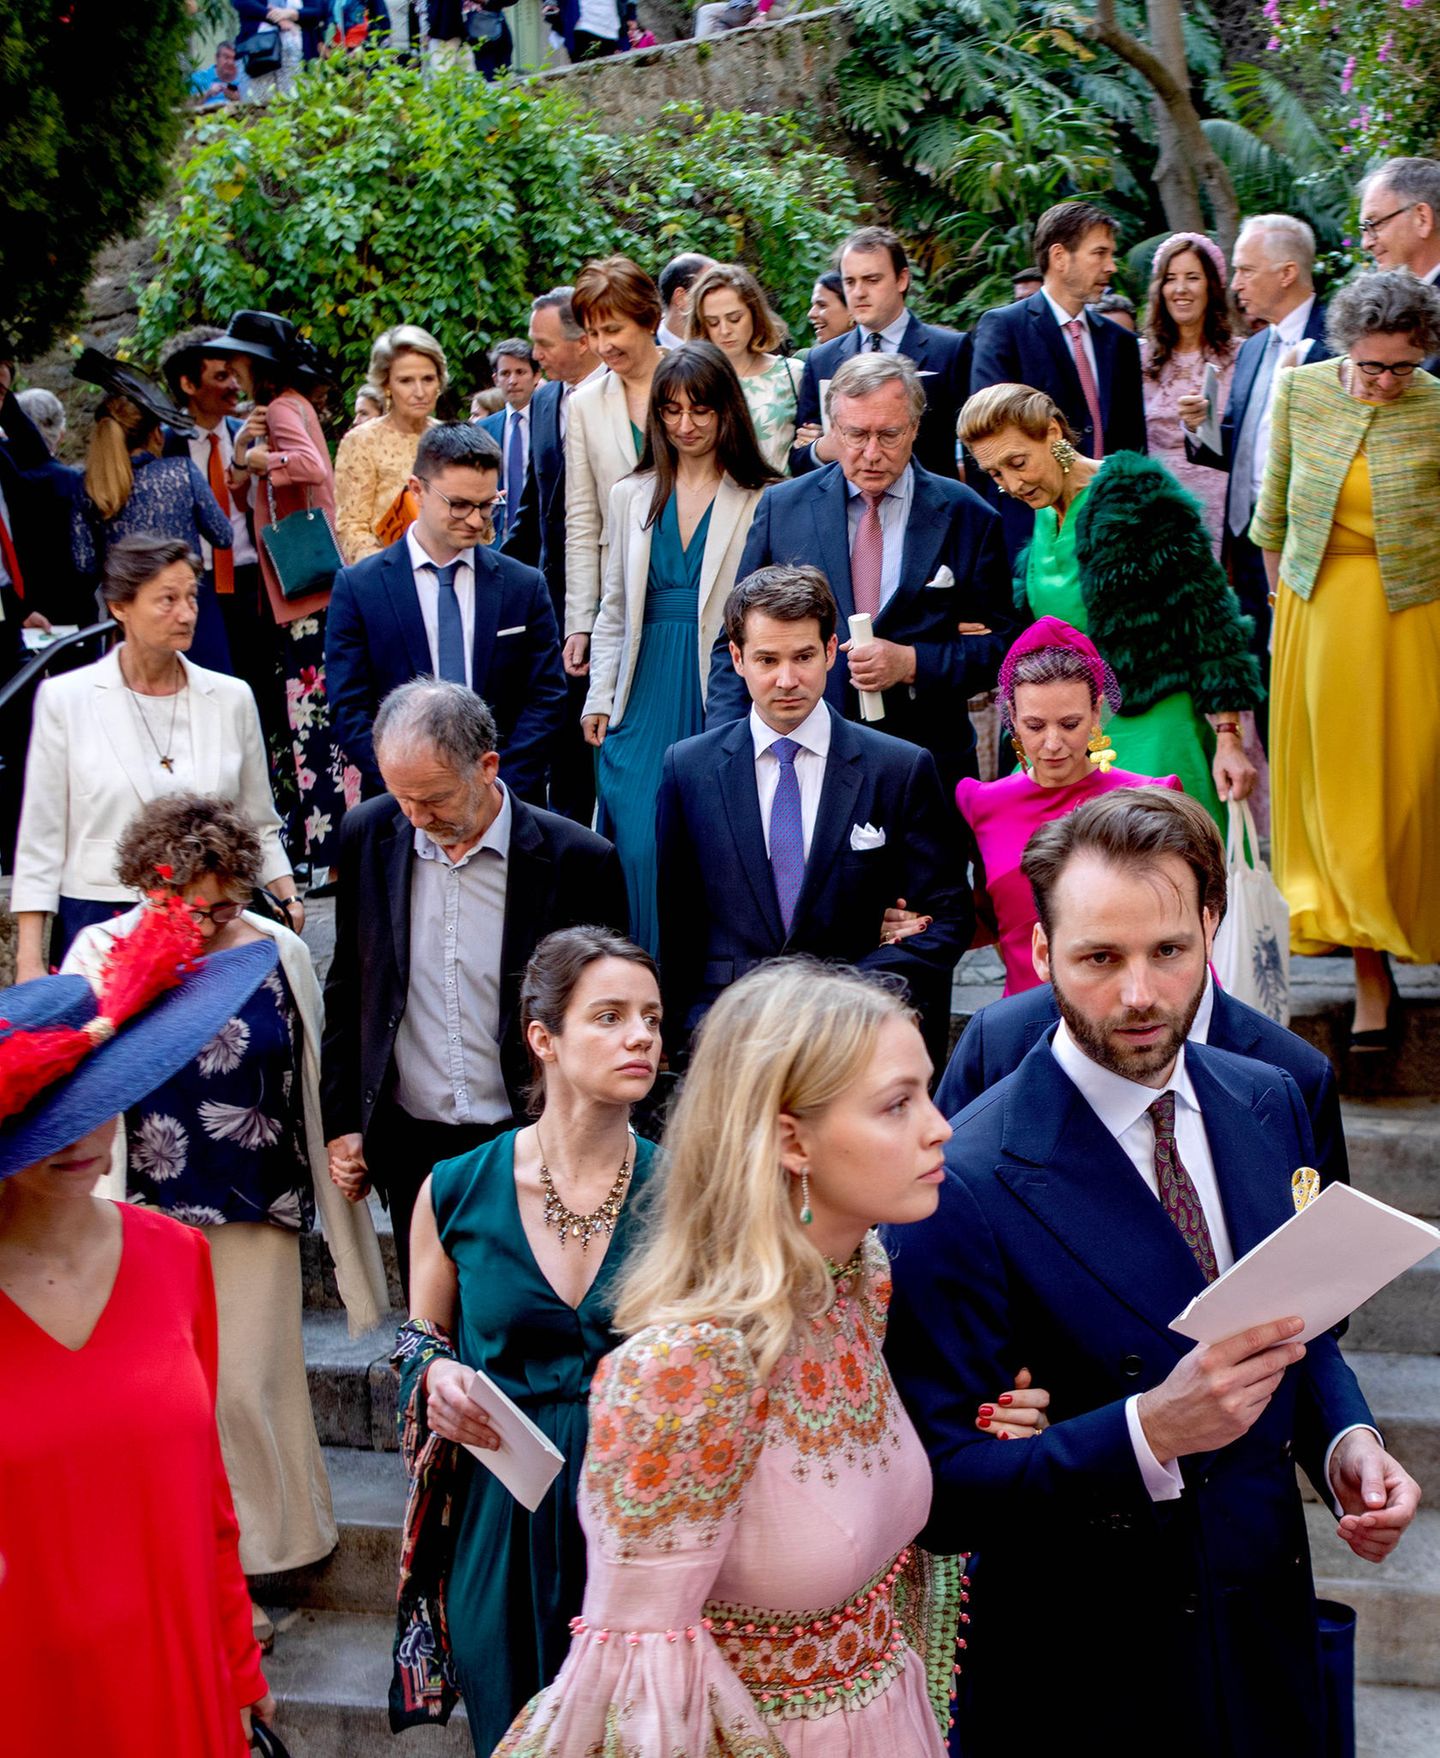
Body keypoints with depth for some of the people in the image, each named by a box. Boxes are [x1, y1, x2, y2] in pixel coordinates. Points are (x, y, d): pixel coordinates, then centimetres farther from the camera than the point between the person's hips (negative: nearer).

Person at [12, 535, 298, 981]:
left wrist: (288, 900, -3)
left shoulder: (231, 698, 7)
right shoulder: (65, 698, 0)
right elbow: (41, 839, 1)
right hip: (99, 923, -2)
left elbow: (258, 825, 14)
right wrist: (28, 960, -4)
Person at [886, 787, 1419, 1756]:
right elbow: (940, 1492, -21)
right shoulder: (970, 1184, -22)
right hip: (1084, 1667, -5)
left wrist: (1345, 1439, -8)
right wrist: (1149, 1432, -33)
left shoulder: (1270, 1102, -1)